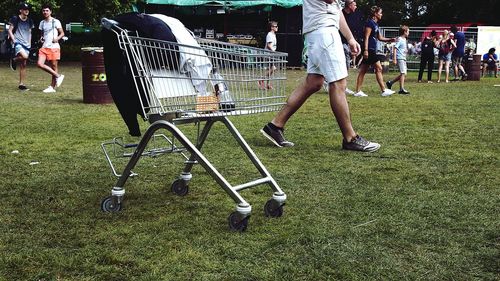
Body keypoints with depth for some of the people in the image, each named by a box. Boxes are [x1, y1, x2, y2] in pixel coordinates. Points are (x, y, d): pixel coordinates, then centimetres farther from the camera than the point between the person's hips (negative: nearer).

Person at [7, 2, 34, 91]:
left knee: (23, 65, 5)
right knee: (25, 56, -33)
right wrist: (14, 40, -10)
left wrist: (29, 43, 13)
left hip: (26, 44, 5)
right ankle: (14, 60, 0)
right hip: (18, 43, -5)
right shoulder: (15, 19, -2)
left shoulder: (29, 21, 13)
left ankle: (21, 84, 10)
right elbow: (10, 31, 0)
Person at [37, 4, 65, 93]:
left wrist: (57, 38, -18)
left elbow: (62, 33, 1)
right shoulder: (42, 23, 16)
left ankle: (52, 87, 5)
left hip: (54, 47, -5)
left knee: (54, 66, -2)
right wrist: (41, 38, 4)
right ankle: (58, 76, 1)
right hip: (44, 46, 5)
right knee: (39, 64, -11)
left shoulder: (55, 22, 0)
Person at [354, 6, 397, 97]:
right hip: (369, 50, -10)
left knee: (363, 70, 7)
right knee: (379, 68, -7)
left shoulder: (375, 24, 19)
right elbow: (366, 37, -16)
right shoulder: (370, 23, -10)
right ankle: (384, 91, -4)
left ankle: (358, 91, 7)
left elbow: (380, 38, 25)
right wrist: (366, 50, -22)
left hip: (372, 50, 10)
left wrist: (390, 40, 13)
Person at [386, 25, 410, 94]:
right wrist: (394, 59, -21)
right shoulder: (400, 39, -10)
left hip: (403, 59, 10)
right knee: (403, 73, -13)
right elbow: (395, 48, -16)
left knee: (404, 74, 10)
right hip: (400, 58, -10)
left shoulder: (404, 39, 17)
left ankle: (390, 82, 19)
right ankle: (401, 89, -13)